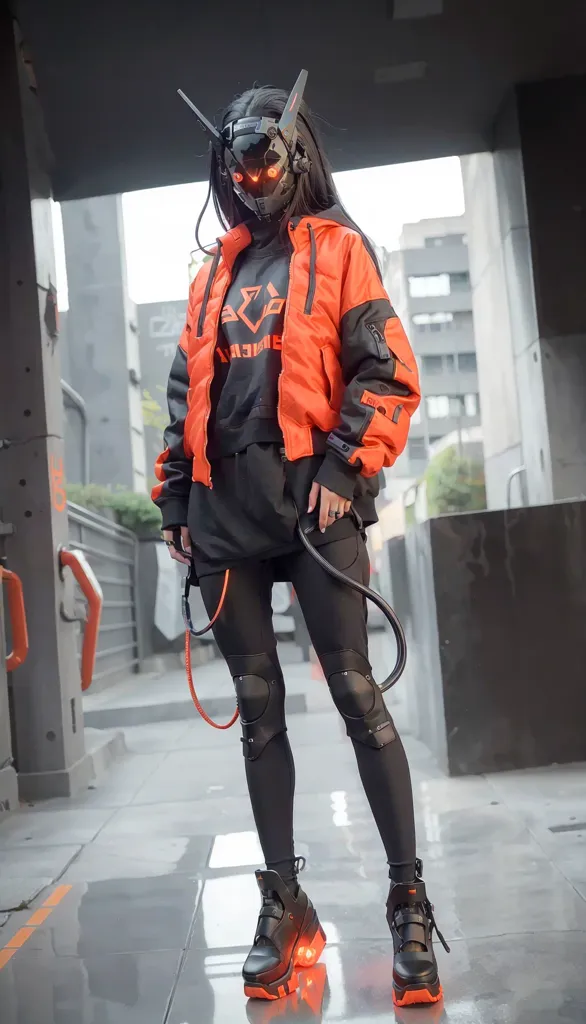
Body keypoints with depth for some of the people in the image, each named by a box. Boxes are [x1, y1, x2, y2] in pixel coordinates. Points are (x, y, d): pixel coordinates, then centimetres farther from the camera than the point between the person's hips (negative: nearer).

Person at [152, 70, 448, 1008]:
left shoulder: (338, 248, 8)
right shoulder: (215, 275, 23)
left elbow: (386, 372, -2)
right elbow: (186, 395, 21)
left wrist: (346, 470, -13)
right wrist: (174, 498, 13)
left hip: (313, 501, -5)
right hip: (227, 515, 5)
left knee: (357, 696, -7)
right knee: (258, 708, 5)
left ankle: (409, 900, 1)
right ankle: (283, 899, 14)